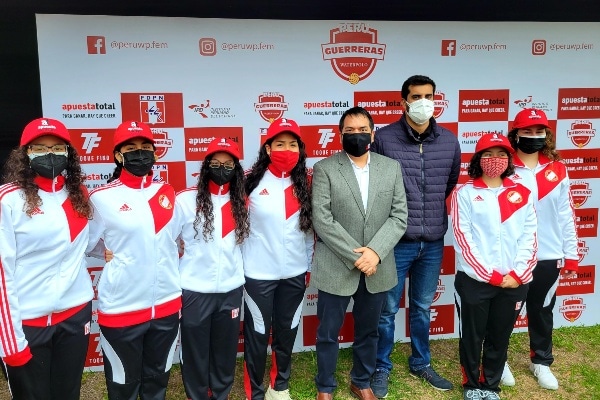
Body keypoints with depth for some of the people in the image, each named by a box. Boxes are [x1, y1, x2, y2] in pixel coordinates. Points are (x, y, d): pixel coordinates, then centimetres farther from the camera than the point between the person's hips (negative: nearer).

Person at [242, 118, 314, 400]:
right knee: (257, 334, 8)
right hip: (259, 273, -3)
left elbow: (309, 228, 8)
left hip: (295, 273, 3)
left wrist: (309, 265, 10)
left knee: (287, 333, 16)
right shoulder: (251, 182, -8)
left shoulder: (305, 184, 2)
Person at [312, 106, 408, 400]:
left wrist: (375, 252, -15)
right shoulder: (324, 169, -6)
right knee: (328, 333, 11)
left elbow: (399, 216, -1)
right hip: (336, 267, -3)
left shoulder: (392, 168, 4)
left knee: (368, 331, 18)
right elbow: (322, 220, -13)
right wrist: (355, 256, -17)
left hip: (377, 267, 3)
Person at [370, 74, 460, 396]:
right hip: (396, 240, -4)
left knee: (422, 307, 20)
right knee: (387, 309, 9)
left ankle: (420, 364, 39)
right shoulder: (384, 138, -10)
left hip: (433, 242, 4)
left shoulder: (449, 141, 3)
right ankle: (382, 368, 28)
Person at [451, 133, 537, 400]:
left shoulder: (522, 194, 8)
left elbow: (529, 236, 4)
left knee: (500, 337, 15)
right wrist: (491, 275, -11)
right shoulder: (465, 193, -2)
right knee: (472, 336, 10)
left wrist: (517, 273, -7)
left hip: (514, 282, 3)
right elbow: (463, 238, -8)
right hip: (474, 280, -3)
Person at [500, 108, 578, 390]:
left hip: (548, 257, 3)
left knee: (542, 311, 17)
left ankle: (541, 362, 36)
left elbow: (566, 216, 5)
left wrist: (571, 255, 5)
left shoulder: (558, 170, 3)